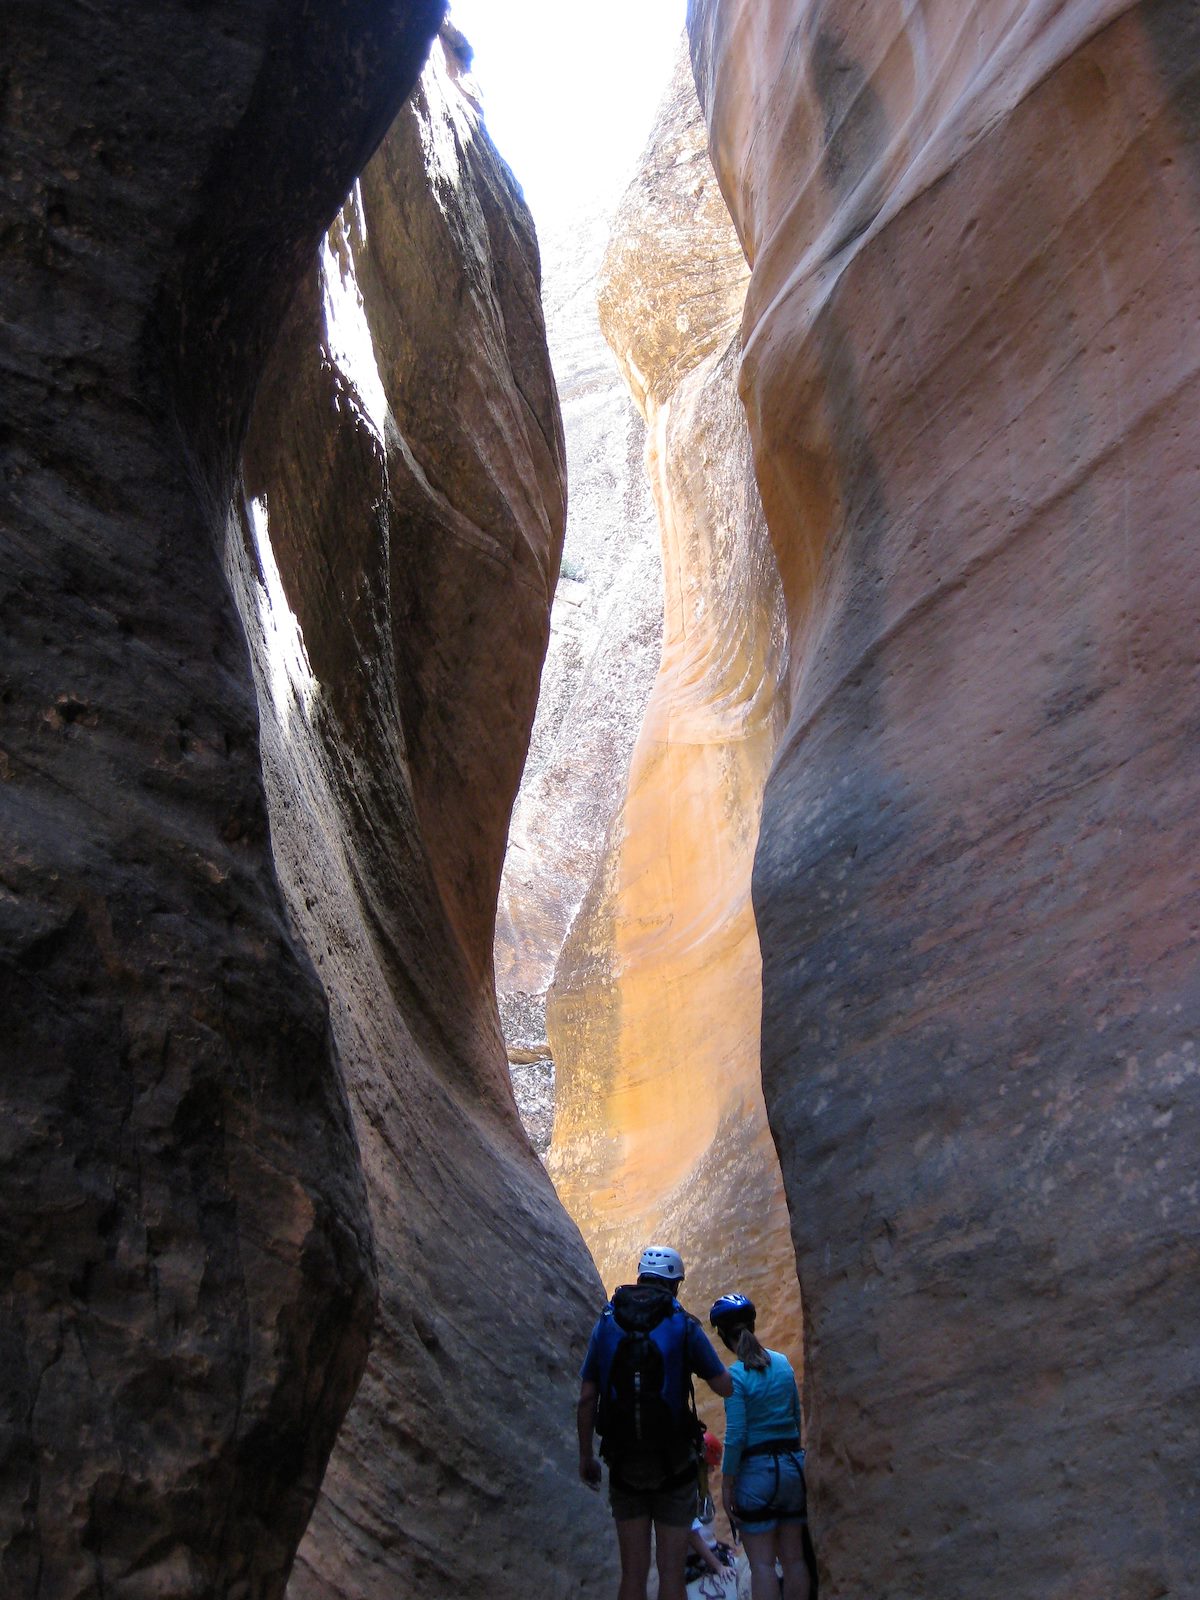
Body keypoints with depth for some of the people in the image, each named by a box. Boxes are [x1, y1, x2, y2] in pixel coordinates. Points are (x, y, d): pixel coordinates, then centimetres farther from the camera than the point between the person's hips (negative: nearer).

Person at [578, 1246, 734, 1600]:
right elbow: (725, 1387, 0)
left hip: (624, 1465, 2)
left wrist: (586, 1457, 11)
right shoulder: (684, 1326, -6)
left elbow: (586, 1399, 0)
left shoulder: (606, 1325, 1)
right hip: (674, 1465, -2)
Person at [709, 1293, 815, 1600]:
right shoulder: (783, 1363, 3)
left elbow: (735, 1436, -16)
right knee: (794, 1558, 14)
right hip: (793, 1467, 6)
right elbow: (797, 1416, 11)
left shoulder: (736, 1375, -14)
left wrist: (726, 1485, -9)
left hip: (757, 1470, -6)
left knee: (762, 1564, 2)